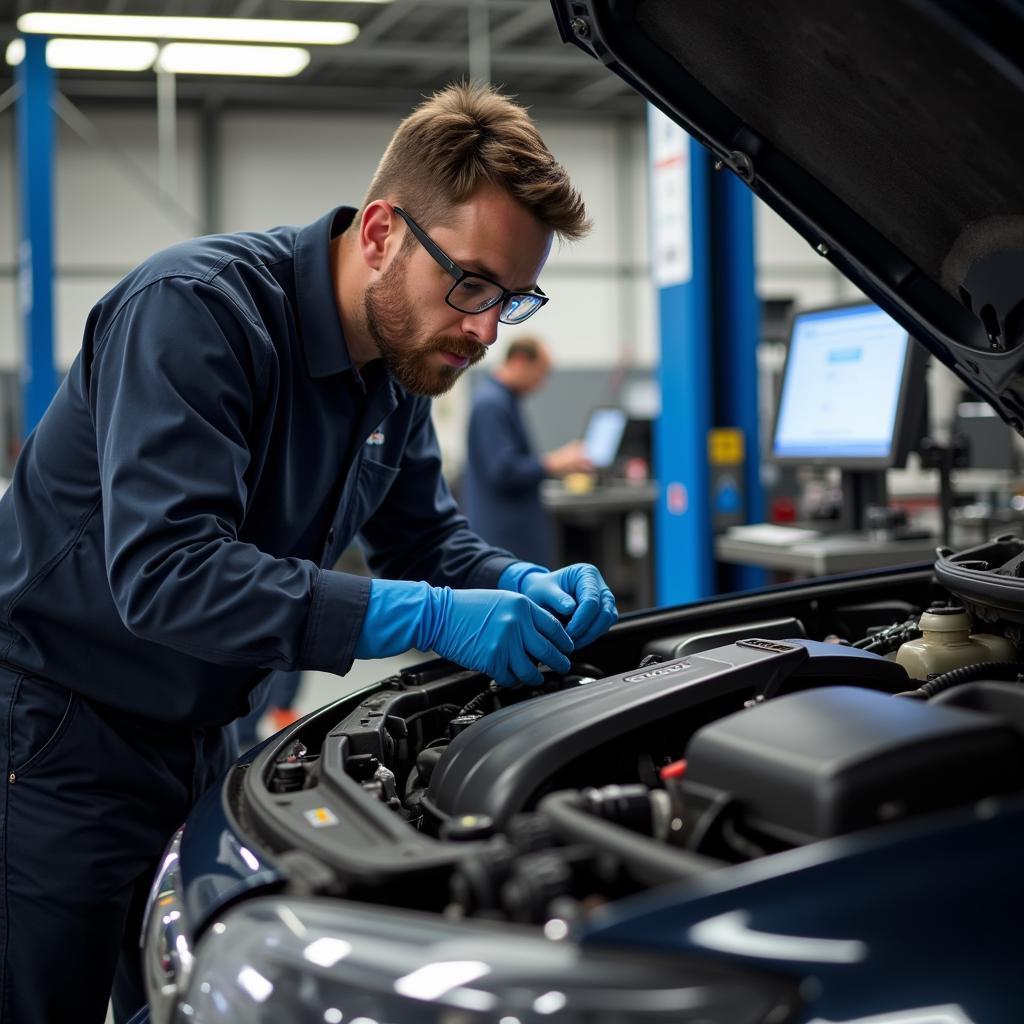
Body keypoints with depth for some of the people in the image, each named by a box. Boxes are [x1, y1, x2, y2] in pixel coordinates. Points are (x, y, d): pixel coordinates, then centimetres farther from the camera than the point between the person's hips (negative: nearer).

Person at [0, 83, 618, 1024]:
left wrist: (527, 588, -10)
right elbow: (165, 570, -35)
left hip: (194, 731, 8)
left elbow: (425, 537, 13)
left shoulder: (398, 361, 1)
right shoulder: (198, 309, -25)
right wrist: (428, 618, -38)